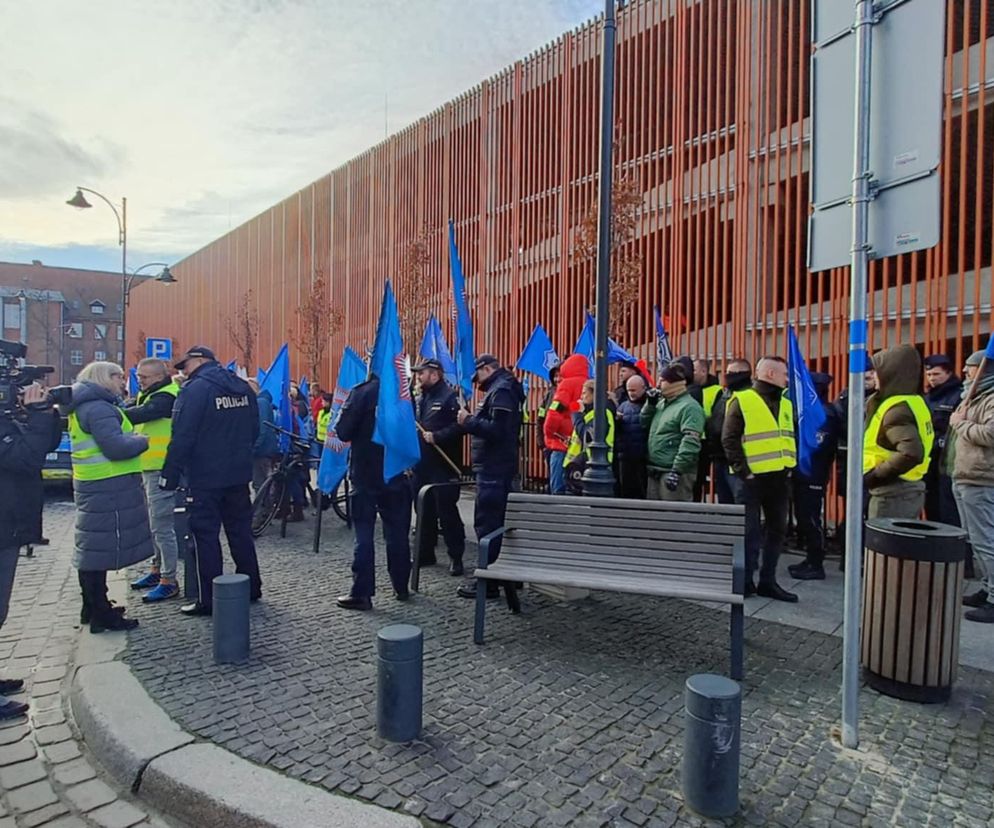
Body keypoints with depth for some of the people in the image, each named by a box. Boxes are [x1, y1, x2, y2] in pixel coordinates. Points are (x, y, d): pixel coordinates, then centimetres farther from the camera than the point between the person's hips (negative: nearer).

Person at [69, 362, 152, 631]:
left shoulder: (86, 407, 18)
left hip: (94, 488, 11)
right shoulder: (98, 408, -16)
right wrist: (142, 440, -9)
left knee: (92, 548, 18)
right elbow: (116, 447, -24)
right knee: (103, 548, -5)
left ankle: (92, 608, 30)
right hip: (108, 489, -11)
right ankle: (102, 615, 1)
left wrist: (132, 437, 6)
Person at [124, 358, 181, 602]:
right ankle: (157, 570, 33)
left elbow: (138, 415, -30)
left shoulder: (166, 397, -16)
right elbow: (131, 411, 6)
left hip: (161, 470, -10)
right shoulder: (148, 395, 16)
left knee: (162, 527, -5)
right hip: (148, 468, 10)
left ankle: (169, 581, 3)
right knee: (155, 524, 20)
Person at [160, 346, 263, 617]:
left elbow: (182, 438, -16)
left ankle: (210, 600, 7)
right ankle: (251, 587, 24)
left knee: (206, 535, 2)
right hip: (239, 474, 7)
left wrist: (170, 475, -11)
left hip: (205, 477, -7)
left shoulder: (195, 389, -13)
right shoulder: (243, 387, 8)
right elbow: (254, 430, 14)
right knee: (240, 531, 15)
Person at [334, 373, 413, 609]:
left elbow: (343, 432, -13)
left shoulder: (361, 392, -12)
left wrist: (361, 434, 6)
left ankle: (362, 593, 4)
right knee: (397, 532, 13)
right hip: (397, 473, 4)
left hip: (365, 474, -4)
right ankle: (401, 587, 22)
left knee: (363, 534, 2)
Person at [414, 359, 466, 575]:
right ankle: (425, 553, 26)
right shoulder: (421, 399, 18)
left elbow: (459, 426, -21)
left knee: (447, 511, -3)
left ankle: (456, 557, 7)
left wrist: (436, 436, -23)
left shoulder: (449, 397, -10)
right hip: (422, 465, 8)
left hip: (443, 467, -8)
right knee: (423, 510, 14)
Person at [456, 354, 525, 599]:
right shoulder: (501, 389, 19)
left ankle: (488, 582, -1)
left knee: (487, 524, -6)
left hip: (493, 470, -11)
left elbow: (497, 430, -25)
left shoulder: (501, 391, -14)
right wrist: (471, 421, 6)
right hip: (496, 468, 11)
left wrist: (469, 421, -16)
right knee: (495, 523, 16)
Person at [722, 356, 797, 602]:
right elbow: (729, 440, -11)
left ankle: (768, 581, 21)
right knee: (750, 531, 0)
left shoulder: (786, 404, 14)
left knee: (777, 530, 11)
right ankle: (745, 581, 12)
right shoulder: (742, 401, -7)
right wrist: (743, 471, -15)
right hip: (753, 478, -7)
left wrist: (791, 466, 9)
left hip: (780, 478, 7)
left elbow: (791, 437, 21)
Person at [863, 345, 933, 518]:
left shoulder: (897, 408, -19)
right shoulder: (915, 401, 11)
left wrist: (873, 475, -22)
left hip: (893, 493, -10)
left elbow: (912, 453, -31)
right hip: (912, 490, 10)